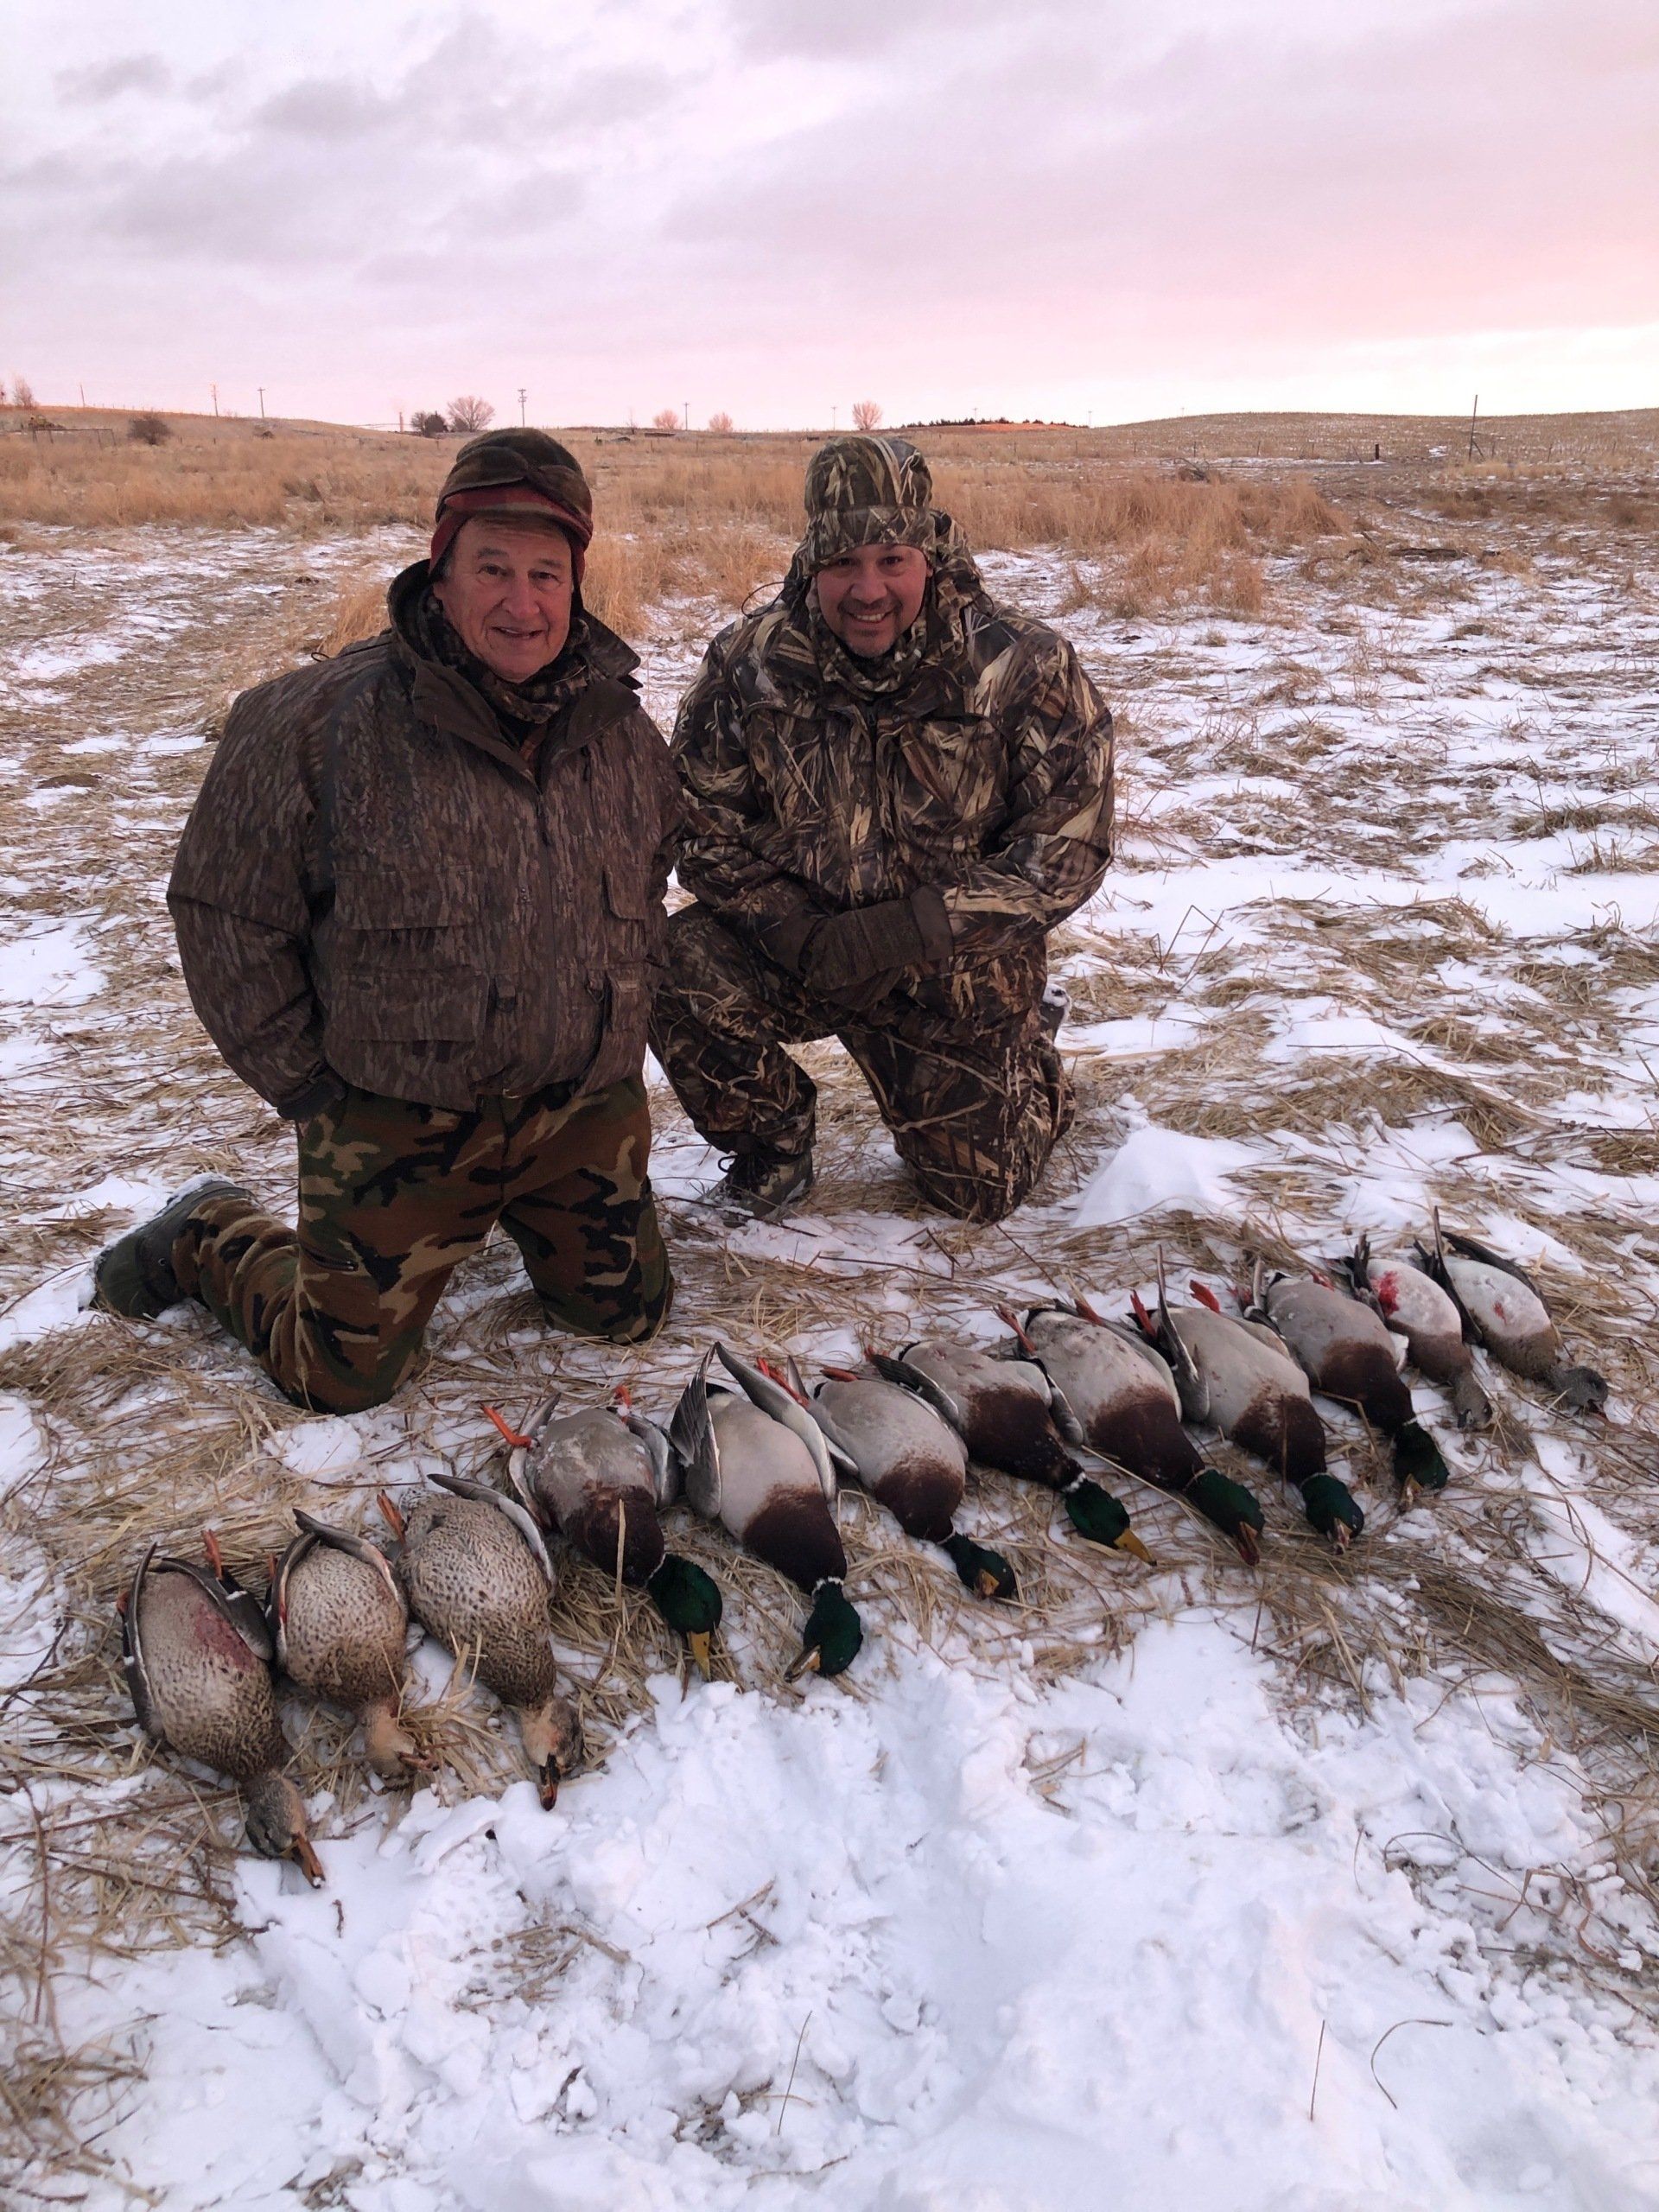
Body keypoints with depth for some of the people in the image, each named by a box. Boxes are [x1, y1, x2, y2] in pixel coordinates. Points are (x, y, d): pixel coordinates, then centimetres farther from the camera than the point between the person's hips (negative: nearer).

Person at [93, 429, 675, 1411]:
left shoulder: (622, 728, 0)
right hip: (398, 1117, -4)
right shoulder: (323, 723, -15)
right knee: (343, 1374, 5)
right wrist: (306, 1086, -7)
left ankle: (514, 1214, 43)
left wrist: (616, 1028, 11)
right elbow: (225, 909, -8)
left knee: (629, 1315, 16)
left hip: (588, 1107, 5)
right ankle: (213, 1237, 33)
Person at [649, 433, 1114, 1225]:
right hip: (801, 944, 1)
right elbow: (703, 820, -5)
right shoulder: (750, 662, -13)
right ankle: (770, 1145, 2)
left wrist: (911, 928, -26)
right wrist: (794, 928, -21)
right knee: (676, 972, -29)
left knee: (978, 1192, 7)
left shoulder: (1021, 666, -18)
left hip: (959, 973, -1)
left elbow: (1070, 841, -17)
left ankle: (1026, 1063, 43)